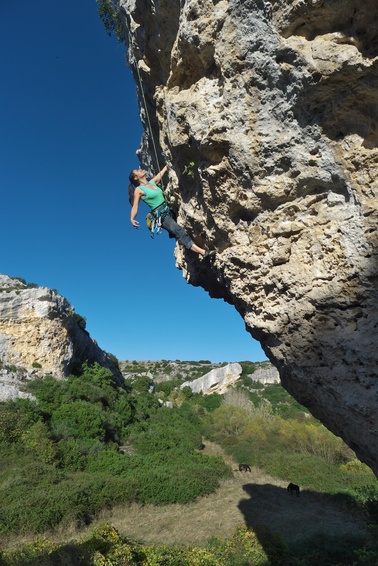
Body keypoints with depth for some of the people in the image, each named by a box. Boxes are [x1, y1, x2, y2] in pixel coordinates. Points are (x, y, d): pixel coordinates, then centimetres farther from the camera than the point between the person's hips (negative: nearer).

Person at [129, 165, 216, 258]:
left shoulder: (152, 182, 17)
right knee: (180, 232, -18)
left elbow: (161, 173, 26)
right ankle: (203, 252, -25)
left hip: (169, 211, 10)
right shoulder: (138, 190, -4)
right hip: (161, 216, -10)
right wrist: (132, 219, -26)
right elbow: (135, 206, -10)